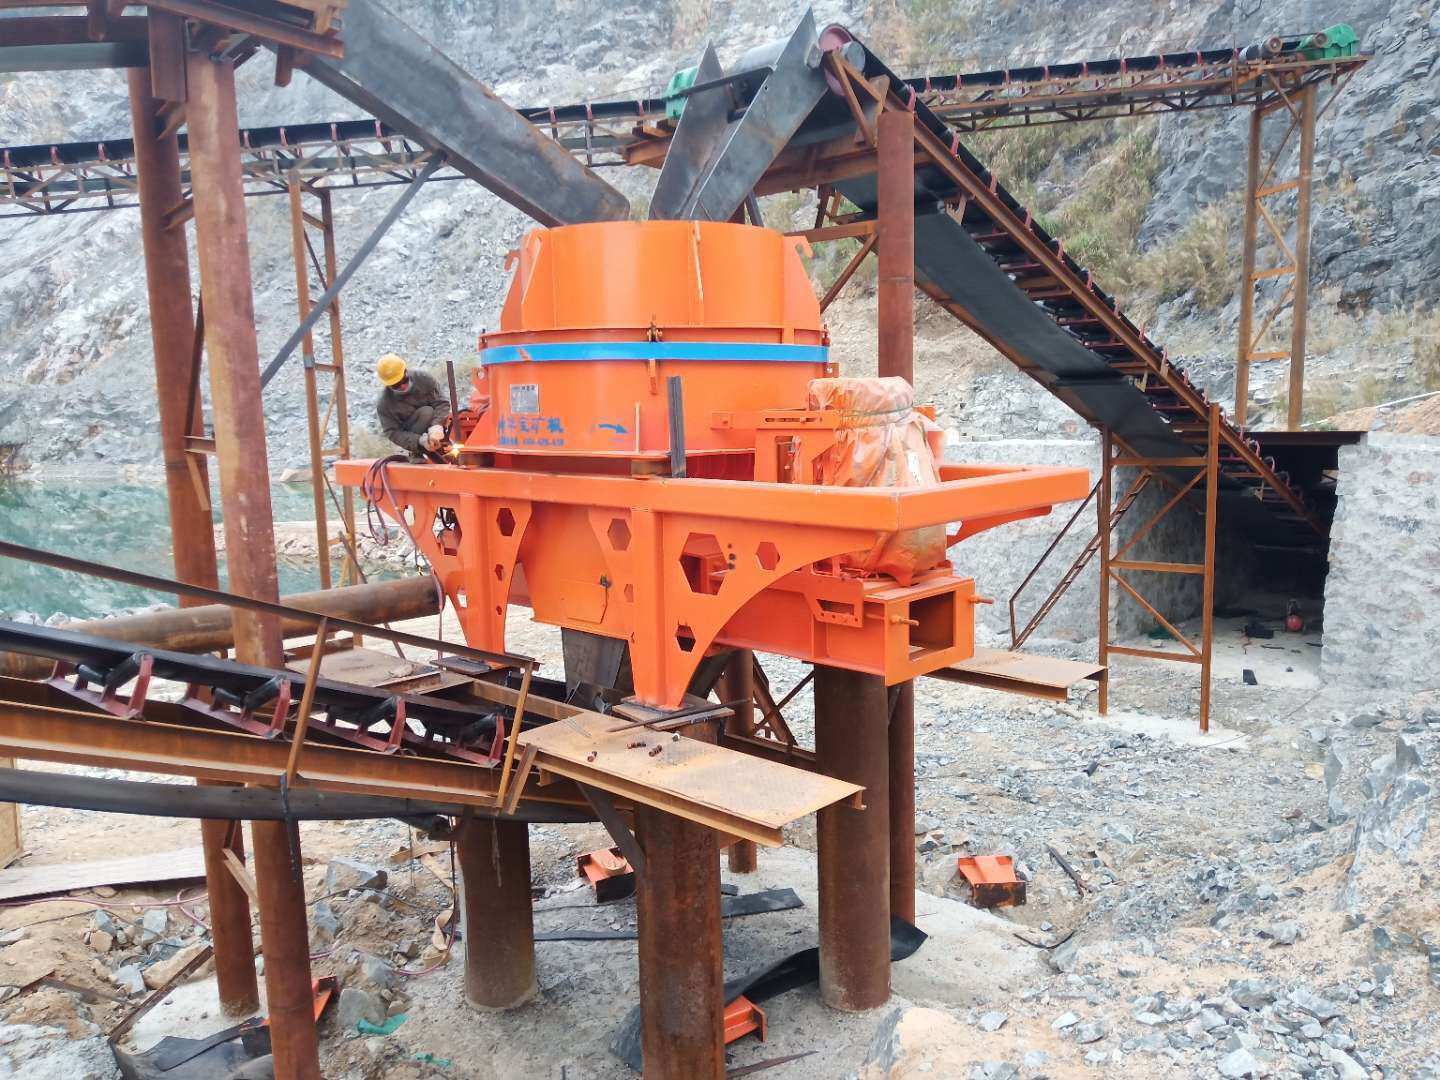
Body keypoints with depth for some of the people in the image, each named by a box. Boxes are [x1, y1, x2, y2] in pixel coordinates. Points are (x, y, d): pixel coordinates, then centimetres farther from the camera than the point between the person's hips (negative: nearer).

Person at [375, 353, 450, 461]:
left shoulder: (423, 379, -14)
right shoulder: (384, 404, -19)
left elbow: (442, 402, -17)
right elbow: (393, 433, -20)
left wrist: (436, 427, -36)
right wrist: (420, 440, -37)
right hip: (411, 437, -3)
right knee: (426, 412, -29)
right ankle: (416, 453, -13)